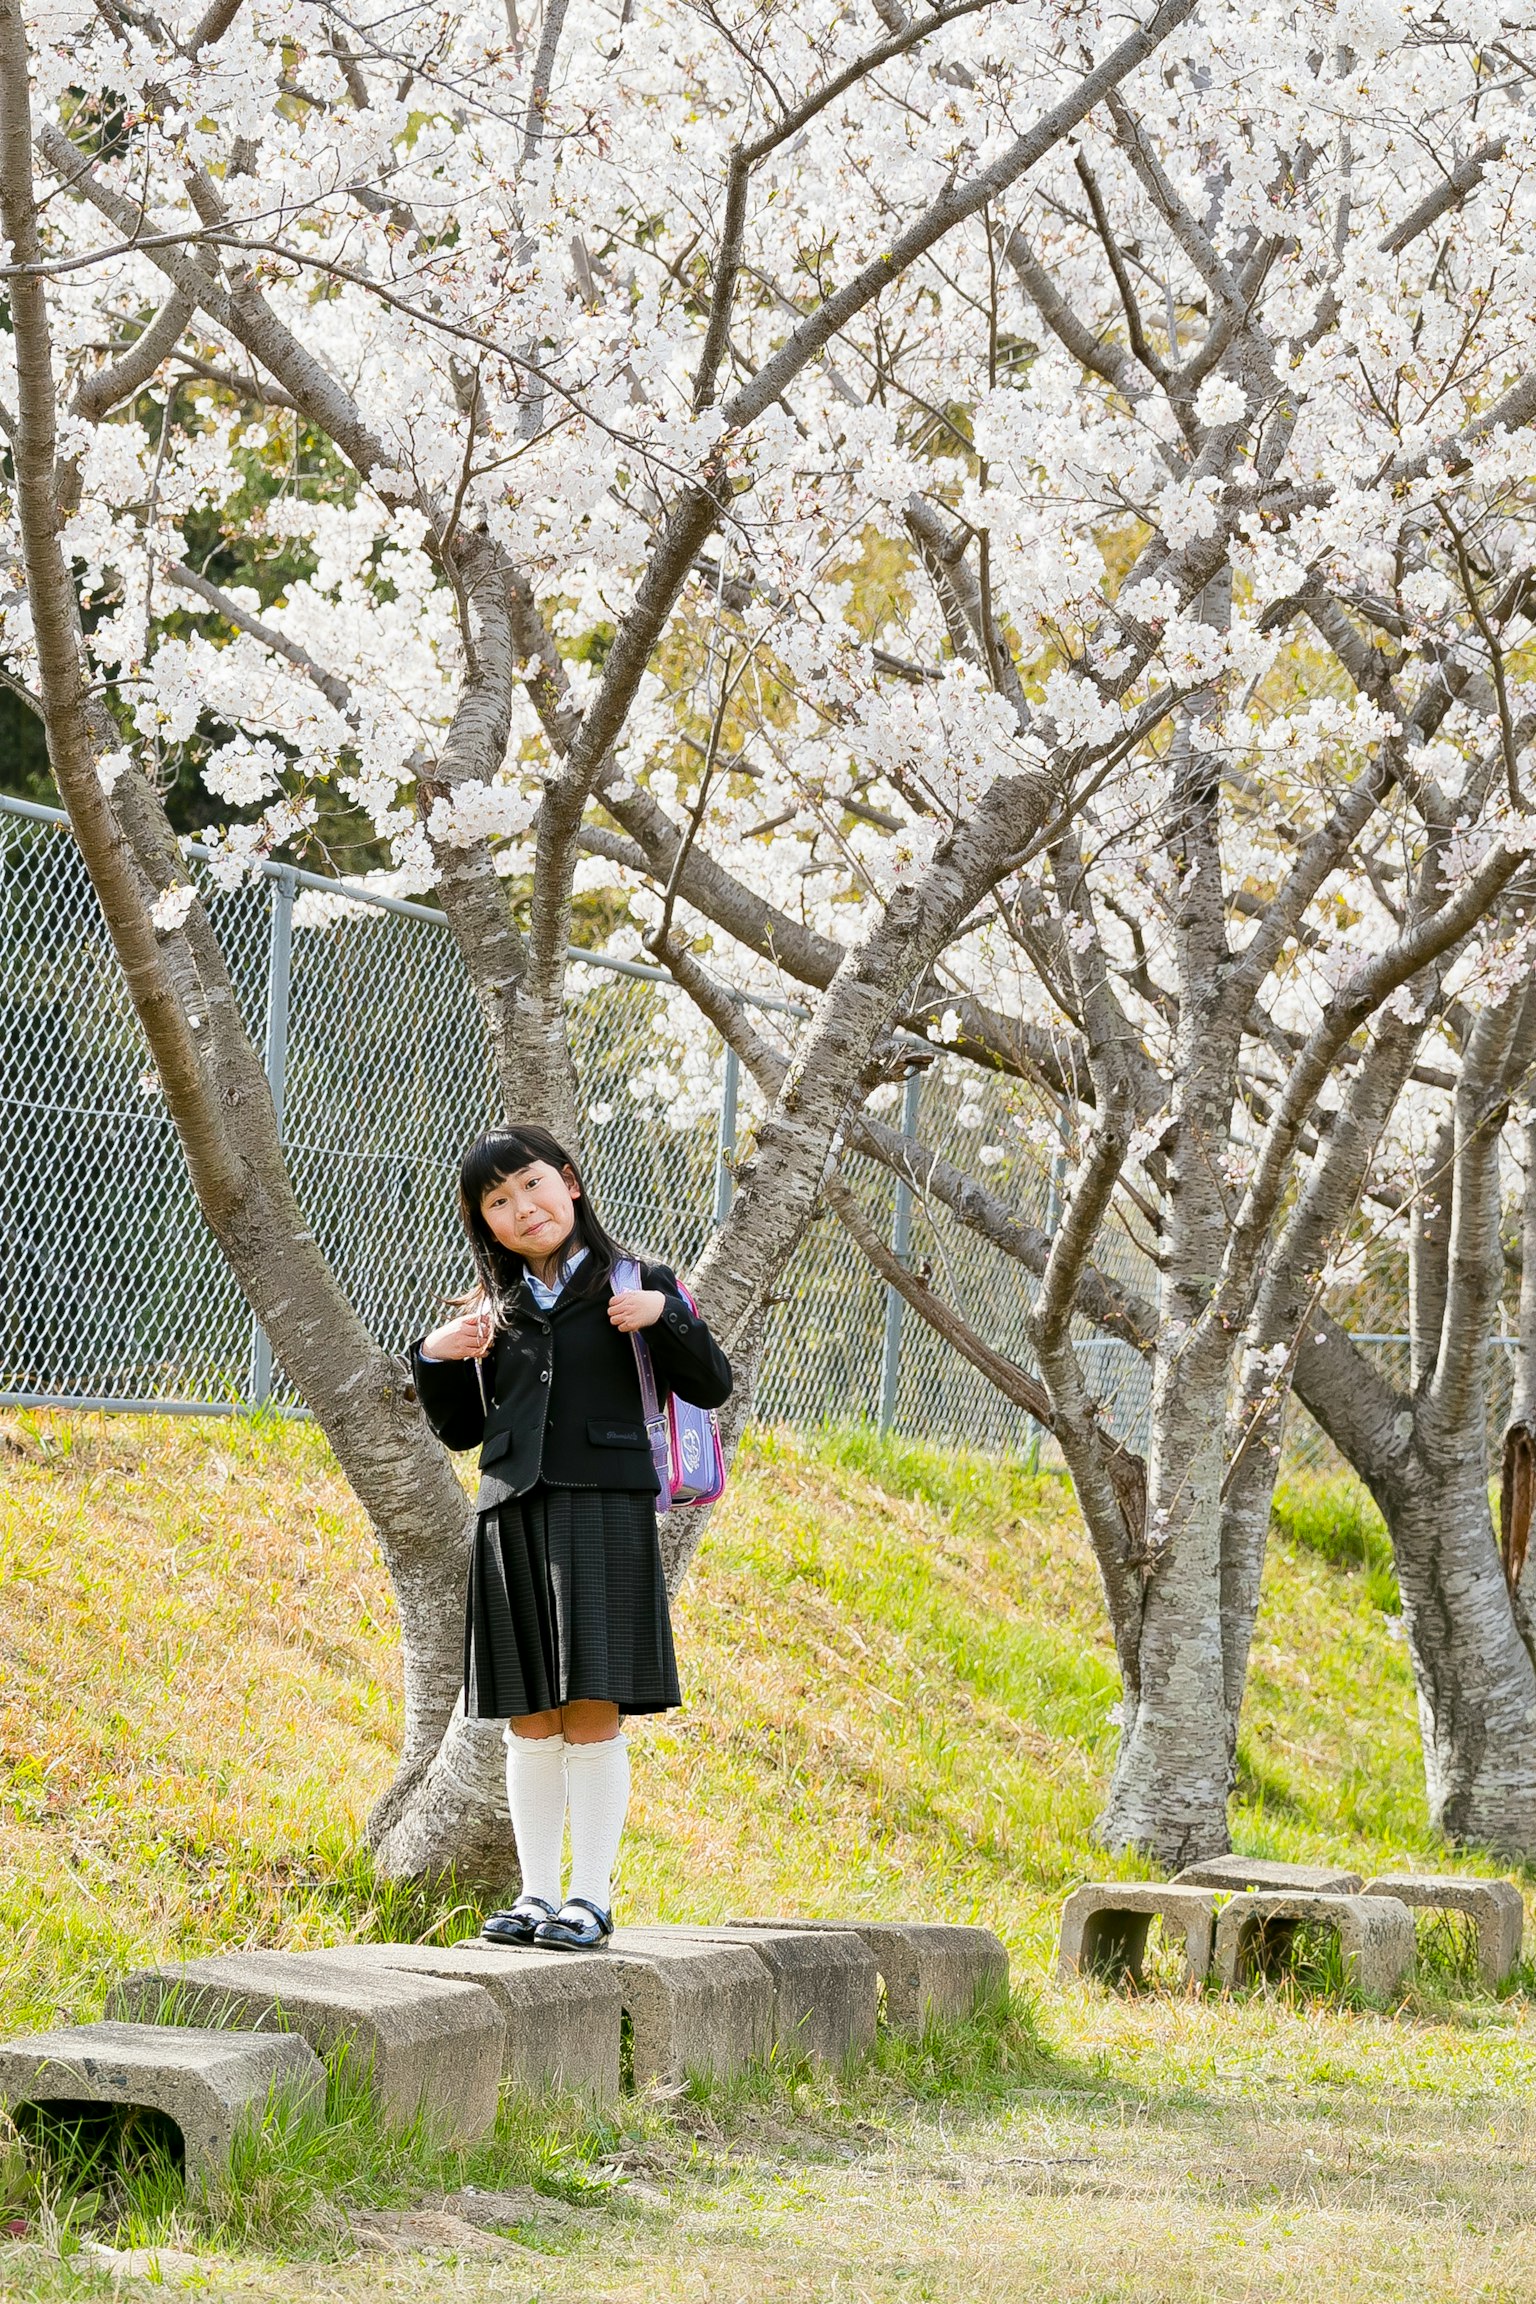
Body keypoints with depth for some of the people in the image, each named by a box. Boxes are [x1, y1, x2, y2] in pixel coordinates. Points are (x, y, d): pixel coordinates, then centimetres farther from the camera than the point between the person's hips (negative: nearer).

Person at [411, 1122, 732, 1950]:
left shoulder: (631, 1283, 3)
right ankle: (538, 1895, 13)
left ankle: (591, 1896, 1)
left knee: (593, 1715, -5)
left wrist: (664, 1314, -15)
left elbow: (710, 1387, 0)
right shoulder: (493, 1312, 13)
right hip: (512, 1517, 4)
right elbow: (461, 1429, 20)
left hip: (604, 1510, -4)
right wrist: (436, 1358, 3)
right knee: (530, 1723, 6)